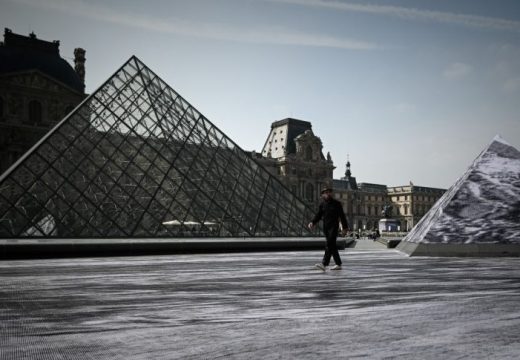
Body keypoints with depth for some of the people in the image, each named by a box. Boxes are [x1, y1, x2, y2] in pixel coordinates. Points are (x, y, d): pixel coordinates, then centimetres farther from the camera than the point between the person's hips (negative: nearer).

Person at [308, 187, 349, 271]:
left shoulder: (336, 203, 0)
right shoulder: (322, 204, 10)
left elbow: (342, 216, 2)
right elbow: (318, 215, 7)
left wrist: (345, 228, 0)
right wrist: (312, 222, -11)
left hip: (334, 227, -5)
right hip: (325, 227, 5)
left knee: (329, 245, -17)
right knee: (332, 246, 10)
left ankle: (324, 264, -28)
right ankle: (338, 264, 20)